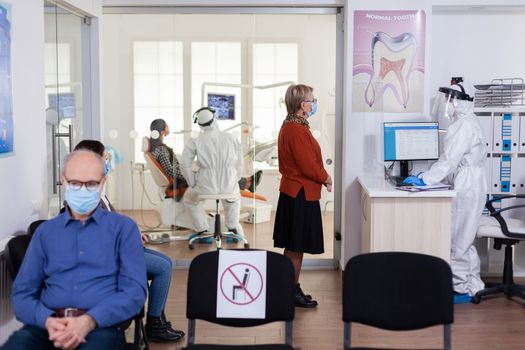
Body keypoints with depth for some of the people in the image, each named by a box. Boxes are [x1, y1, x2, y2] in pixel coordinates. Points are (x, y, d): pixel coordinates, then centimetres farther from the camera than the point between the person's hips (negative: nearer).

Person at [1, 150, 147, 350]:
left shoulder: (123, 228, 8)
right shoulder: (45, 231, 17)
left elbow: (134, 290, -2)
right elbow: (22, 293, 10)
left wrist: (89, 321, -18)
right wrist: (47, 320, -12)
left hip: (101, 325, -2)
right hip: (48, 325, 2)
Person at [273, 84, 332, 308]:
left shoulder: (289, 127, 12)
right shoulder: (297, 130, -21)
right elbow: (309, 166, -22)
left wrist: (321, 176, 6)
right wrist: (326, 177, -4)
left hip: (291, 191, 11)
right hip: (302, 194, -11)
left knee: (292, 247, 16)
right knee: (297, 247, 0)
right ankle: (293, 292, 10)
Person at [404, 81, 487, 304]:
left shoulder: (464, 125, -17)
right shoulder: (464, 122, 14)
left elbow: (449, 160, -22)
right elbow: (455, 161, 15)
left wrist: (423, 179, -19)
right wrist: (427, 177, 10)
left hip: (466, 190, -10)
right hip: (466, 187, 10)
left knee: (457, 241, -2)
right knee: (463, 240, 16)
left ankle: (461, 289, 7)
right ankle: (472, 286, 24)